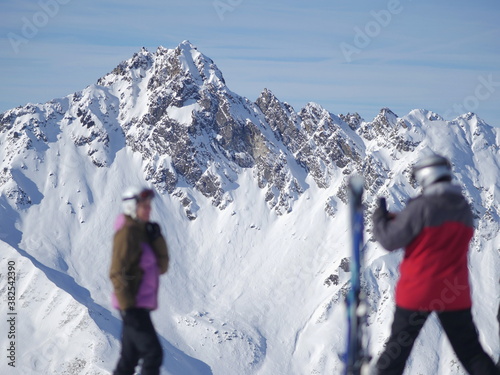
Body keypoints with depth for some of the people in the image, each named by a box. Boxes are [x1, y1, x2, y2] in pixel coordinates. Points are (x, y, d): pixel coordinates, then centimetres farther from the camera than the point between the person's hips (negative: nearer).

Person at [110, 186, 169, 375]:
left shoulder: (144, 232, 13)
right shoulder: (127, 233, -13)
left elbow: (162, 267, 9)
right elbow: (117, 273, -17)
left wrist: (157, 239, -3)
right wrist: (128, 306, -20)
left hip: (141, 306, 9)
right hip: (133, 306, -9)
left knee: (129, 359, 12)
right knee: (153, 353, -12)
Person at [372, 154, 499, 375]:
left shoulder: (422, 208, -17)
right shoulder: (464, 209, 4)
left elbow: (389, 240, -14)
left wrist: (380, 217, 6)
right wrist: (397, 218, 13)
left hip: (417, 292, -4)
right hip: (455, 296, 4)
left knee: (398, 348, 11)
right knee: (470, 351, 10)